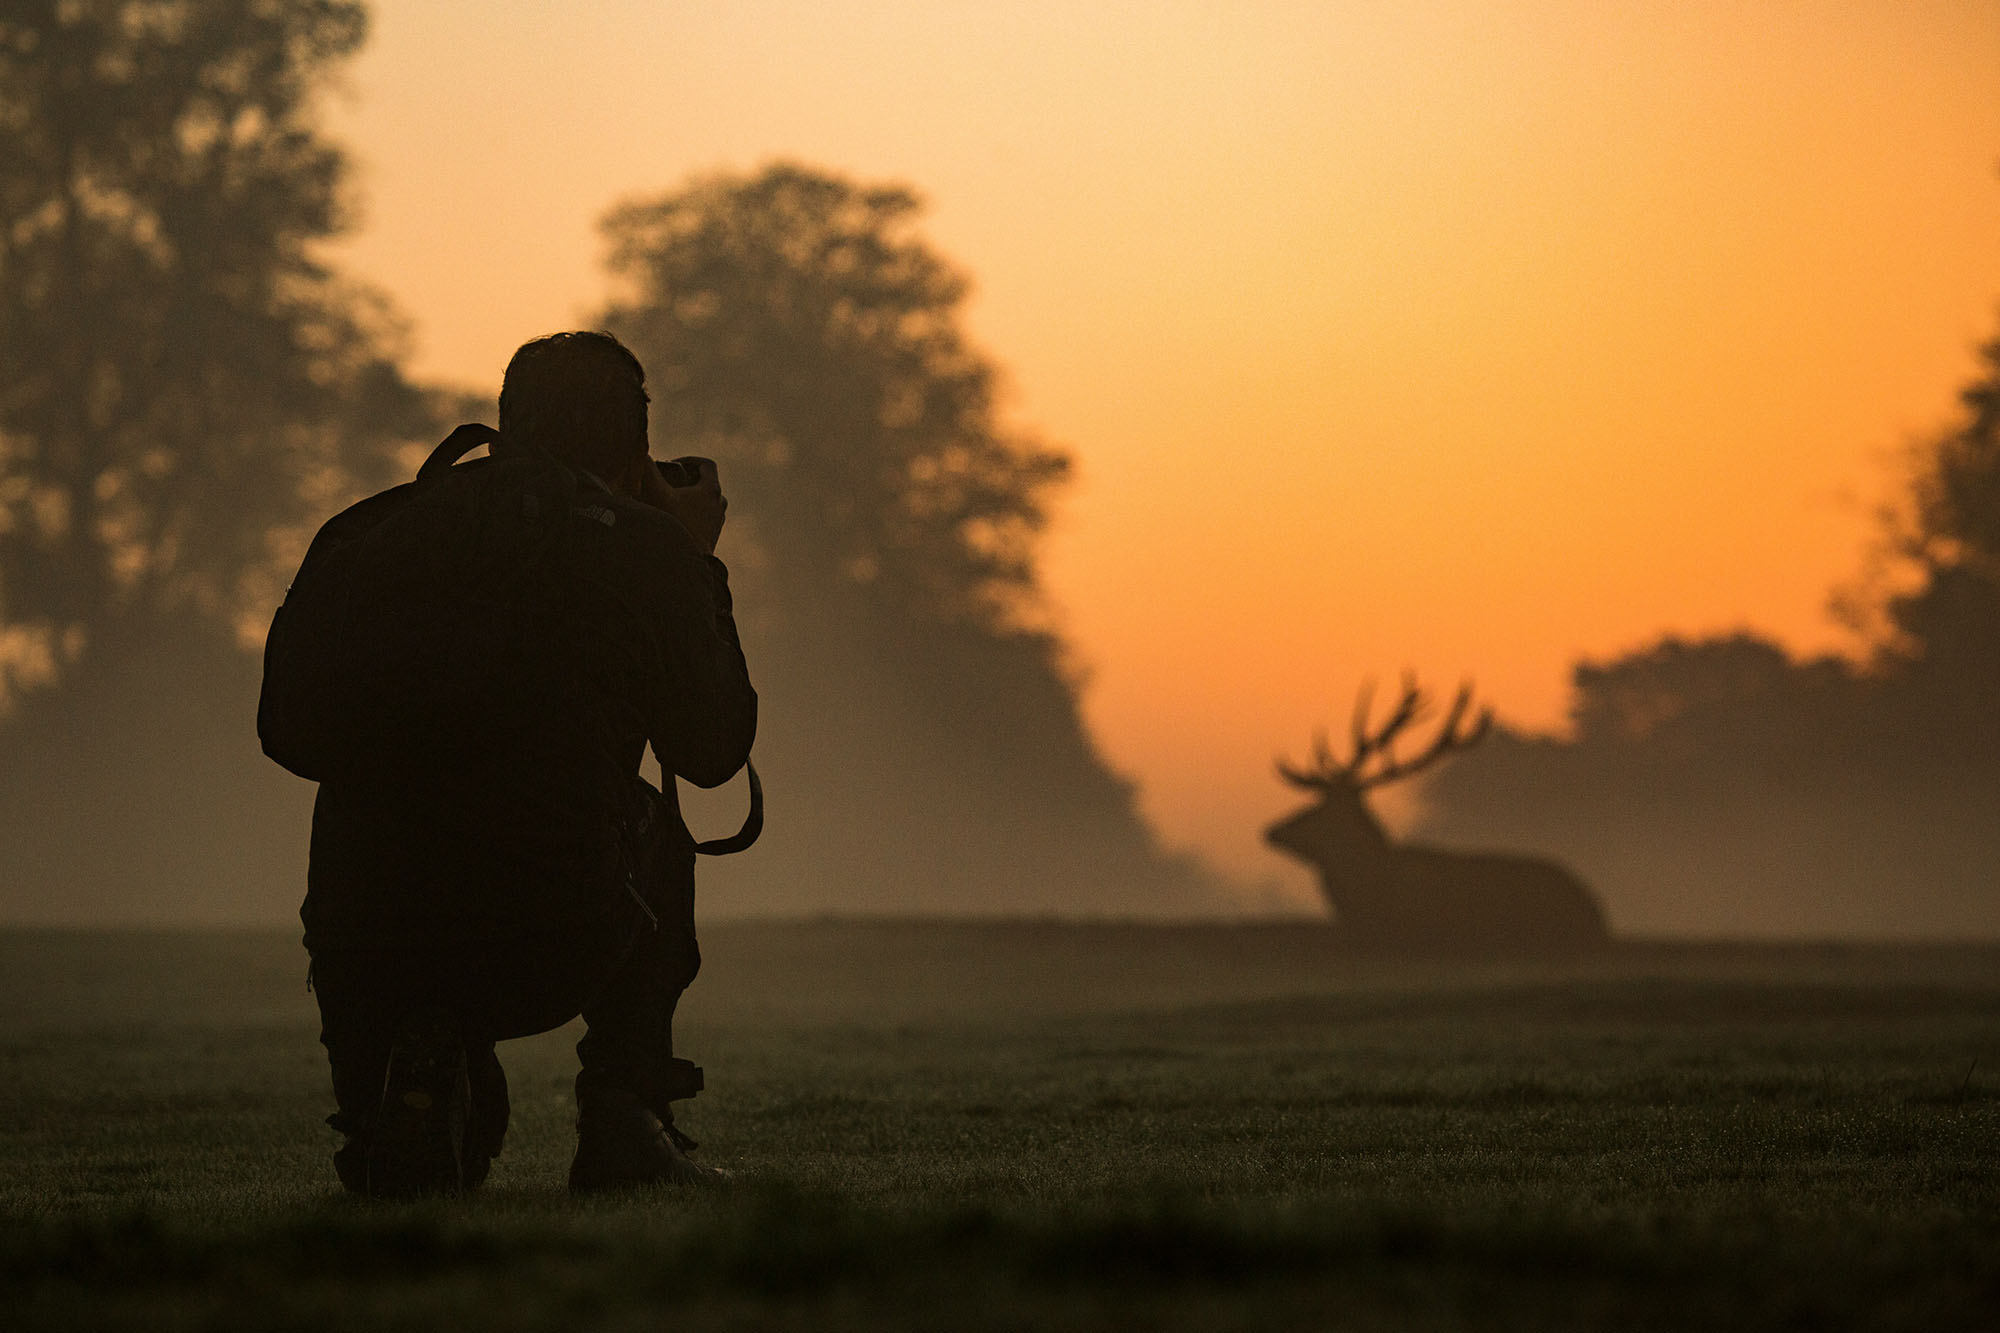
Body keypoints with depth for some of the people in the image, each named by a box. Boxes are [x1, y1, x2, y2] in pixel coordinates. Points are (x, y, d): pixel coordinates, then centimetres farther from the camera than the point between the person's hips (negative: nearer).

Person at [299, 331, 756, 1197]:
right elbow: (713, 752, 15)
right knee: (653, 825, 30)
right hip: (547, 955, -2)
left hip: (357, 953, 2)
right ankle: (623, 1121, 18)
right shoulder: (644, 545, 3)